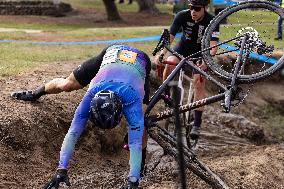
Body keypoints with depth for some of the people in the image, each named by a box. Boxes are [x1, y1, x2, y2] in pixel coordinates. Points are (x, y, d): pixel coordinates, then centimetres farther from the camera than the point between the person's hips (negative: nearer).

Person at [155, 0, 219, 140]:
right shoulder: (182, 16, -23)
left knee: (199, 82, -18)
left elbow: (213, 47, -34)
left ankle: (197, 124, -13)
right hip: (183, 47, 1)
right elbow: (169, 37, -28)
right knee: (170, 64, -29)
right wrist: (161, 54, -45)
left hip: (201, 52, -1)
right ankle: (166, 95, -4)